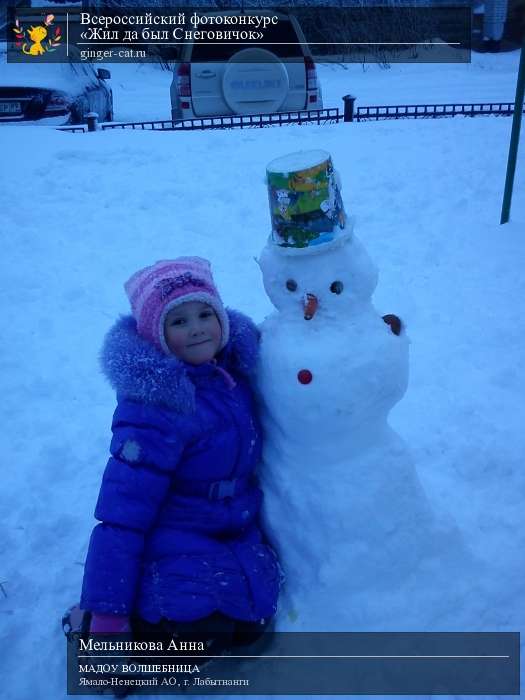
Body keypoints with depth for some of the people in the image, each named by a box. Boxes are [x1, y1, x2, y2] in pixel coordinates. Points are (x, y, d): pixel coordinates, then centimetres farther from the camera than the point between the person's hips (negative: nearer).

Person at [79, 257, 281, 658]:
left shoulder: (234, 366, -7)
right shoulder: (153, 409, -27)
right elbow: (122, 516, -24)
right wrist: (107, 613, -22)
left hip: (237, 538, 7)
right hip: (176, 551, -7)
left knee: (251, 625, 4)